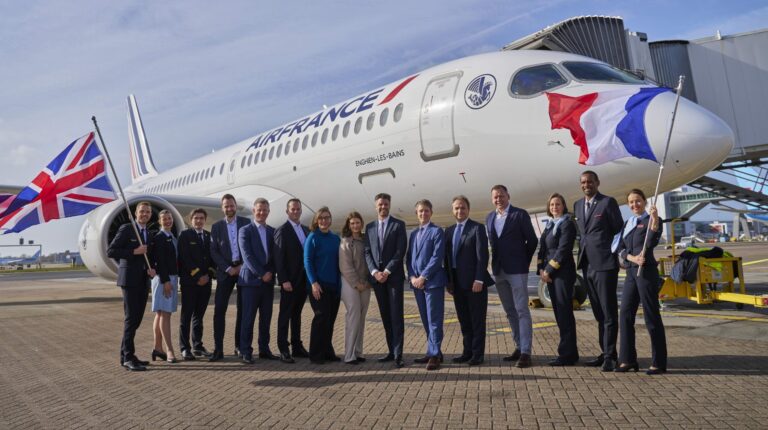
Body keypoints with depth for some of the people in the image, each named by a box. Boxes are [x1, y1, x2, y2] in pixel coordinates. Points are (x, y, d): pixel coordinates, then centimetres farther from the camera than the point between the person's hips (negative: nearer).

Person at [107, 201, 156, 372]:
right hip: (130, 279, -7)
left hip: (143, 281, 7)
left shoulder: (150, 234, 16)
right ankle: (128, 357, -3)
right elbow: (111, 252, -10)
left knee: (137, 319, 9)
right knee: (131, 318, -8)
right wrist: (134, 251, -17)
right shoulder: (126, 229, -5)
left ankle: (125, 355, 17)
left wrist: (151, 269, 4)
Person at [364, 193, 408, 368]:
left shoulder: (398, 225, 1)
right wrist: (374, 272, -7)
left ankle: (398, 354, -6)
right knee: (385, 316, 7)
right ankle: (391, 351, 14)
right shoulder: (370, 227, 13)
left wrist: (387, 271, -13)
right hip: (377, 277, 4)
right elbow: (367, 252, 8)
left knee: (396, 315, -6)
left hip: (394, 276, -4)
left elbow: (400, 251, -7)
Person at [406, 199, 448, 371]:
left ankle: (434, 354, -1)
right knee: (426, 320, 11)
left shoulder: (437, 231, -3)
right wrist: (412, 277, -1)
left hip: (433, 281, -6)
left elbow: (437, 257, -12)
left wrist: (423, 277, -15)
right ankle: (433, 352, 19)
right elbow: (409, 257, 15)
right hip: (417, 282, 6)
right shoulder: (413, 234, 17)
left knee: (434, 319, -4)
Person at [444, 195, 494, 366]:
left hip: (474, 281, -6)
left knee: (477, 319, 3)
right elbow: (447, 257, 14)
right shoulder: (449, 231, 13)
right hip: (457, 283, 6)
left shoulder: (477, 228, -5)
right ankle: (467, 352, 21)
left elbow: (482, 255, -12)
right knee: (464, 320, 12)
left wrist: (479, 279, -18)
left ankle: (478, 354, 10)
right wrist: (448, 280, 8)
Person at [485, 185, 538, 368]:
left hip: (516, 270, -6)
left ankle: (526, 353, -4)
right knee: (510, 312, 13)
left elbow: (532, 240, -2)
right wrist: (495, 264, 8)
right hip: (498, 271, 6)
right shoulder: (489, 218, 11)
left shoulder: (520, 214, -5)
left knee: (521, 310, -6)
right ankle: (519, 347, 23)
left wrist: (524, 262, 2)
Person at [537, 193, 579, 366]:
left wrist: (549, 270, -15)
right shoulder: (550, 224, 17)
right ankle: (570, 352, 17)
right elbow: (543, 248, 14)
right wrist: (541, 269, 1)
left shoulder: (567, 224, -7)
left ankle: (567, 354, -2)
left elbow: (563, 249, -15)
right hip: (550, 273, 8)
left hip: (563, 272, -8)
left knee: (564, 313, -6)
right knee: (559, 313, 9)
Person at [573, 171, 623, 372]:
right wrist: (582, 256, 12)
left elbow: (619, 230, -5)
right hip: (587, 265, 7)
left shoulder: (608, 202, -6)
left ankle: (610, 356, 4)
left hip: (604, 264, -7)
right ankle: (605, 353, 23)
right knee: (599, 313, 14)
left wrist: (613, 253, -6)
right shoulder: (577, 205, 14)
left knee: (608, 312, -2)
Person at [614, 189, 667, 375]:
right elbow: (620, 248, 8)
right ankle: (628, 359, 15)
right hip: (631, 272, 6)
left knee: (651, 316, -2)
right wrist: (632, 258, -12)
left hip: (647, 271, -6)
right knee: (625, 315, 6)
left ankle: (659, 363, 7)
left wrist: (654, 220, -30)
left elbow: (652, 242, -18)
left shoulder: (651, 220, -2)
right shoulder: (628, 223, 16)